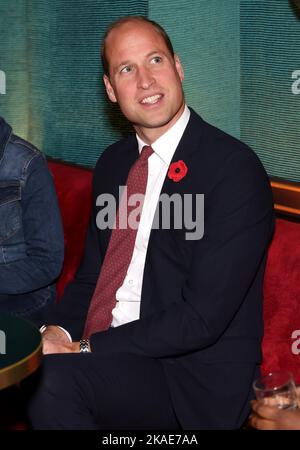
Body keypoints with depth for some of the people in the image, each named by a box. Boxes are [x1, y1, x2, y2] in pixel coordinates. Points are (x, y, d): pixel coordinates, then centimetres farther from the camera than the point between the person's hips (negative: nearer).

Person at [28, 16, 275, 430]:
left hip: (195, 379, -6)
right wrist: (59, 330, -6)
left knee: (52, 378, -29)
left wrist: (85, 348, -17)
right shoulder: (113, 162, 11)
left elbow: (203, 318, -18)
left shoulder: (235, 169, -14)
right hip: (103, 357, 6)